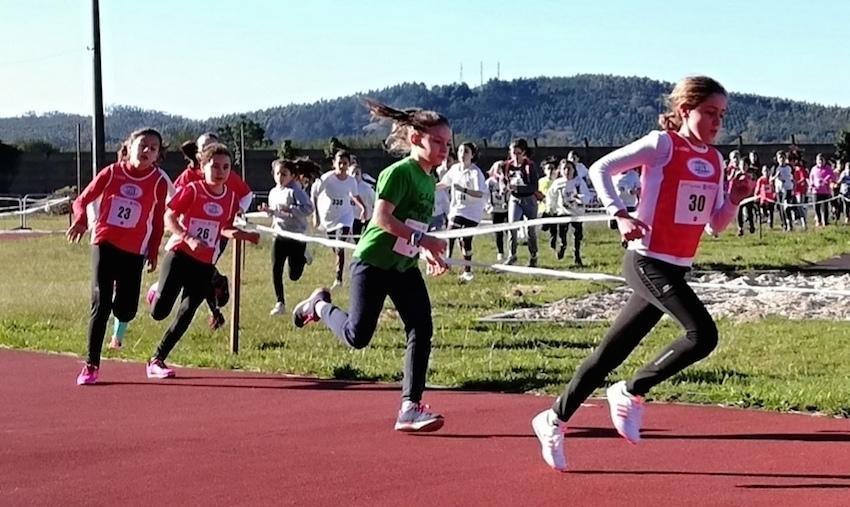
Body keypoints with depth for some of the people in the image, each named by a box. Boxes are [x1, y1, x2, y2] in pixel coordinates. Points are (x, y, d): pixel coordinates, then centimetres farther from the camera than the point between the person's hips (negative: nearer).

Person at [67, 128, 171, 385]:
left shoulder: (159, 182, -2)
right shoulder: (111, 173, -2)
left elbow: (158, 221, 6)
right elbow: (82, 200, 3)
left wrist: (153, 253, 6)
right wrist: (80, 221, -17)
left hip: (134, 252, 1)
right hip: (104, 245, -1)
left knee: (126, 310, -2)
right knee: (100, 304, -10)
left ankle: (120, 323, 39)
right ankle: (91, 364, -1)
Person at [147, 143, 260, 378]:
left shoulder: (231, 198, 5)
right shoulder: (191, 191, -9)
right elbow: (169, 218, -11)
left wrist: (245, 235, -2)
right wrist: (189, 238, -25)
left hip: (205, 264, 4)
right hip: (179, 255, -4)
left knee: (186, 314, -2)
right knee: (160, 312, -13)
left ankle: (157, 360, 9)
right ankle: (158, 294, 26)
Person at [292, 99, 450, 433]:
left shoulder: (429, 180, 12)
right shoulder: (400, 171, -15)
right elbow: (382, 218, -24)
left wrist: (428, 253, 9)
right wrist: (421, 238, -27)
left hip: (405, 266, 8)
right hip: (373, 262, -8)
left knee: (422, 329, -5)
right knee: (358, 336, -6)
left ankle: (410, 407, -3)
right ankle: (320, 305, 25)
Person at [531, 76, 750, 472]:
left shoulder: (714, 160, 12)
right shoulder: (662, 144, -8)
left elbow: (715, 224, 16)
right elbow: (600, 169, -7)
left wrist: (734, 200, -3)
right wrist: (620, 215, -18)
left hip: (676, 270, 7)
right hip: (648, 262, -7)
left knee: (612, 351, 11)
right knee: (703, 335, -22)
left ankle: (554, 420, 23)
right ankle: (631, 393, -4)